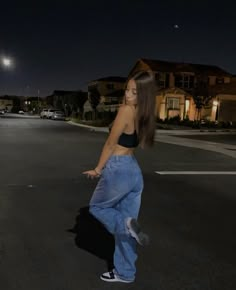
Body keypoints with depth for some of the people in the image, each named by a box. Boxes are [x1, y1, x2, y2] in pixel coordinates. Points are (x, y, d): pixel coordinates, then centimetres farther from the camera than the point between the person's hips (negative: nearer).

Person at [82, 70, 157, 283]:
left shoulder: (127, 110, -17)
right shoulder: (145, 115, 5)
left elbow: (110, 143, -9)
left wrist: (98, 169, 1)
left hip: (118, 169, -8)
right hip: (135, 171, 8)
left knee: (96, 207, 20)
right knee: (124, 221, 16)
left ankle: (126, 224, -5)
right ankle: (125, 273, 27)